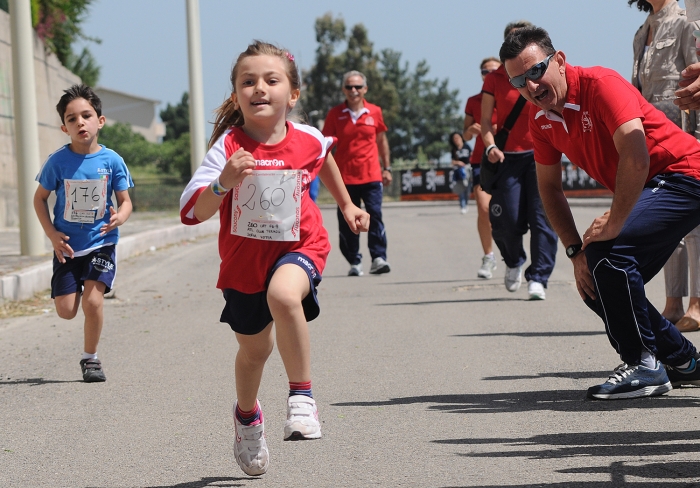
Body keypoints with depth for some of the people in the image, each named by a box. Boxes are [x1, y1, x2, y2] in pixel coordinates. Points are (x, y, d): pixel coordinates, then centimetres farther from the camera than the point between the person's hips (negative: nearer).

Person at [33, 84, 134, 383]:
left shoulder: (111, 161, -7)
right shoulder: (58, 161, -8)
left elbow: (125, 201, 0)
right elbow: (40, 198, 3)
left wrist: (119, 217, -23)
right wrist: (51, 233, -8)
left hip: (101, 243, -1)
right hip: (68, 245, 1)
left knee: (92, 300, -17)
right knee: (66, 311, -2)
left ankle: (90, 358, 4)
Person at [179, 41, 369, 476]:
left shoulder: (308, 140, -10)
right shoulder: (228, 147, -18)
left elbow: (324, 157, 18)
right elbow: (193, 212, -27)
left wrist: (346, 204, 28)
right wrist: (224, 182, -44)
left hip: (299, 247, -1)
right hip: (245, 258, 1)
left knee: (283, 294, -36)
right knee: (254, 349, 17)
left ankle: (302, 395, -21)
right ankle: (247, 416, 50)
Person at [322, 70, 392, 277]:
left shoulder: (374, 112, 5)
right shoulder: (335, 114, 2)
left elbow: (382, 140, 16)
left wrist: (387, 168, 14)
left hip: (371, 175, 0)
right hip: (345, 176, 0)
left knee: (375, 215, -10)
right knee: (347, 221, 2)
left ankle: (378, 258, -10)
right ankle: (354, 262, 11)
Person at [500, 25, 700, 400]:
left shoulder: (601, 84, -22)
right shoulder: (541, 118, 3)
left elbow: (635, 157, -34)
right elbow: (549, 187, 12)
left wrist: (614, 224, -29)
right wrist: (575, 251, 1)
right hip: (647, 194, 9)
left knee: (606, 251, -27)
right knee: (596, 288, 5)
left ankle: (644, 367, -15)